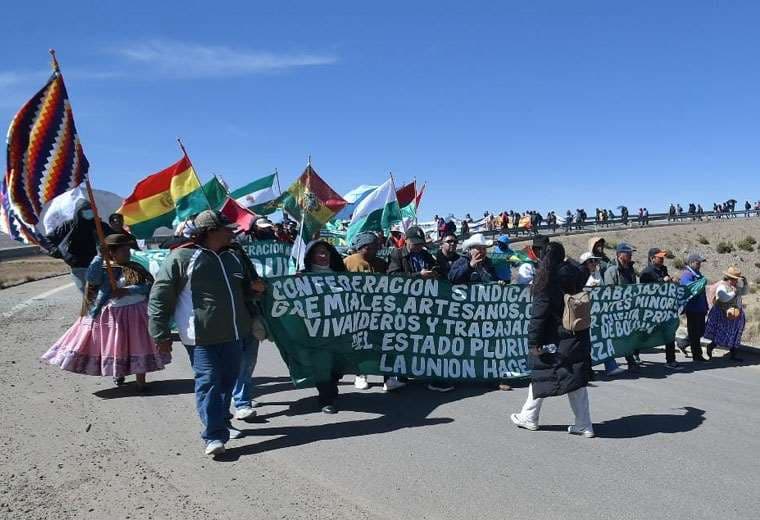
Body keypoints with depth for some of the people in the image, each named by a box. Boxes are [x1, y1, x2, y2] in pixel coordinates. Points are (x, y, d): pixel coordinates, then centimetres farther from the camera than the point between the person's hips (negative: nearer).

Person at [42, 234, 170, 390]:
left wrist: (127, 291, -20)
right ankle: (118, 373, 38)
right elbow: (91, 279, -22)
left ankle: (140, 380, 11)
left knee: (138, 346, -1)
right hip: (111, 315, 0)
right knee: (114, 346, 12)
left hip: (135, 314, 0)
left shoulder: (136, 268, 2)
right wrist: (100, 256, -19)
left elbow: (150, 285, -9)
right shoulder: (102, 269, 0)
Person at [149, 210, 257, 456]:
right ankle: (214, 436, -1)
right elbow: (159, 297, -7)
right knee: (208, 383, -7)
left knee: (228, 380, 13)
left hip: (234, 334, 7)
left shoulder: (233, 257, 15)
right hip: (202, 336, -6)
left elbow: (245, 290, 32)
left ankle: (221, 422, 33)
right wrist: (161, 334, -8)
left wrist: (253, 288, 11)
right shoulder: (181, 257, -7)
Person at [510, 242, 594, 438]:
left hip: (554, 338, -6)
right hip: (578, 336, 6)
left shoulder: (547, 280, -14)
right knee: (577, 379, 9)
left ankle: (529, 417, 22)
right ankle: (583, 425, 12)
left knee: (541, 375, 8)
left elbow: (539, 313, -15)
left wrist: (533, 341, -12)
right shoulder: (573, 273, 4)